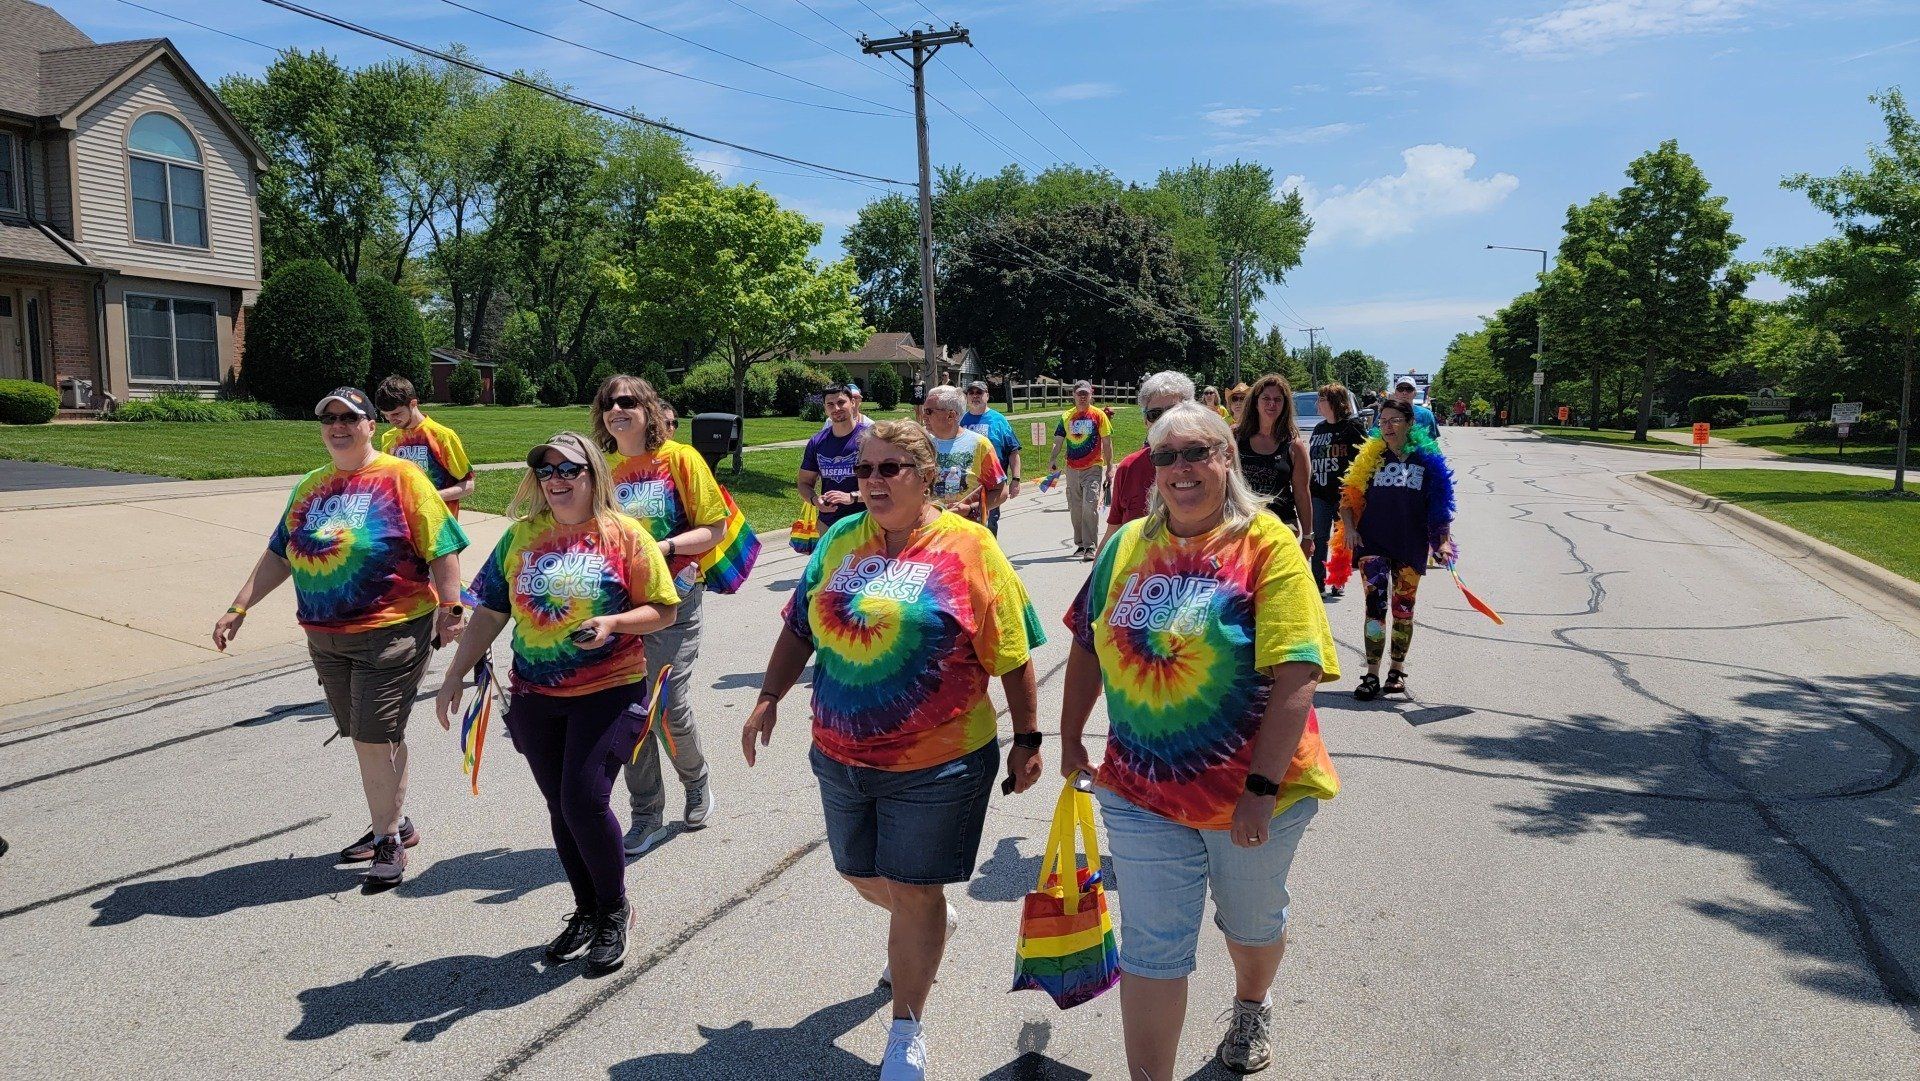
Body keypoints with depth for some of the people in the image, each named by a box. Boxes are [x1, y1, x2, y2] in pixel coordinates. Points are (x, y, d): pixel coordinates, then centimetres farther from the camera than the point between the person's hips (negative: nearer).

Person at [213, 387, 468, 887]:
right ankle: (394, 825, 30)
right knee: (367, 737, 15)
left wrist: (449, 609, -13)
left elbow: (442, 550, -9)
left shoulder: (400, 478, -7)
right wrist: (238, 609, 10)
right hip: (326, 637, 7)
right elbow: (278, 556, 16)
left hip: (391, 633, -6)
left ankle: (388, 837, 12)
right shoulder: (310, 487, 12)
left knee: (374, 738, -4)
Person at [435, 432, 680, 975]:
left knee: (584, 801, -11)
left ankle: (614, 910, 13)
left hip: (609, 693, -4)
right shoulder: (521, 536, 6)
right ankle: (586, 911, 29)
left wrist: (613, 622, -21)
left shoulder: (624, 535, -5)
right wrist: (454, 677, 7)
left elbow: (664, 610, -4)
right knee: (561, 808, 11)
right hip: (535, 696, 5)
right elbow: (489, 613, 10)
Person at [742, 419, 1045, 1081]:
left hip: (936, 765, -6)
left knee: (914, 894, 4)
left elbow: (1012, 655, -8)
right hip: (841, 756, 6)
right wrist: (770, 697, 6)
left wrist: (1027, 739, -7)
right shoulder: (842, 541, 3)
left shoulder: (967, 548, -12)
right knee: (863, 875, 21)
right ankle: (930, 928, 54)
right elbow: (800, 626, 12)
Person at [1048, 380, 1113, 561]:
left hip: (1093, 468, -4)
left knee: (1090, 506, -14)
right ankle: (1080, 544, 25)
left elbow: (1107, 443, 1)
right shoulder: (1066, 416, 7)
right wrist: (1053, 459, -11)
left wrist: (1109, 468, -2)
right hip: (1072, 470, 4)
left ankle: (1090, 546, -11)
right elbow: (1058, 440, 7)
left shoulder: (1098, 415, -1)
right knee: (1075, 509, 11)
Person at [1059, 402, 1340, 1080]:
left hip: (1250, 789, -2)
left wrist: (1262, 786, -24)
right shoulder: (1127, 545, 0)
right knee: (1151, 948, 5)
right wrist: (1071, 739, 12)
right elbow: (1089, 648, 11)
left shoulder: (1267, 545, -14)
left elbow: (1296, 674, -21)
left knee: (1251, 922, 23)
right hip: (1141, 788, 2)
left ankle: (1252, 1007, 55)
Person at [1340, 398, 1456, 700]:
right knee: (1375, 606, -9)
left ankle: (1397, 670, 24)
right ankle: (1371, 675, -7)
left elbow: (1440, 507, 3)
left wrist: (1444, 541, -5)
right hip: (1373, 543, 0)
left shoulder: (1427, 460, 2)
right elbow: (1349, 498, 6)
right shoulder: (1370, 458, 4)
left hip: (1411, 547, 1)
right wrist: (1350, 528, -7)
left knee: (1403, 610, 9)